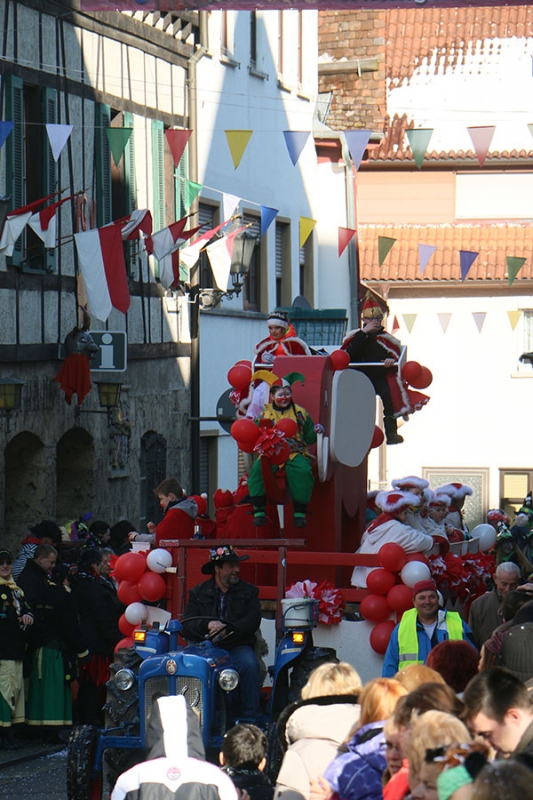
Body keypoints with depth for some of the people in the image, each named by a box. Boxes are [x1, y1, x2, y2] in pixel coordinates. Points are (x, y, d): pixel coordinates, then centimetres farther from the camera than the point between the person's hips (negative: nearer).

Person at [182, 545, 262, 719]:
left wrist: (228, 630, -18)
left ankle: (249, 720, -26)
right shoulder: (198, 593, 16)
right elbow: (187, 625, 3)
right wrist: (207, 625, -19)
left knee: (249, 664, -33)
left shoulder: (248, 591, 16)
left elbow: (253, 620, -1)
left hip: (237, 646, 0)